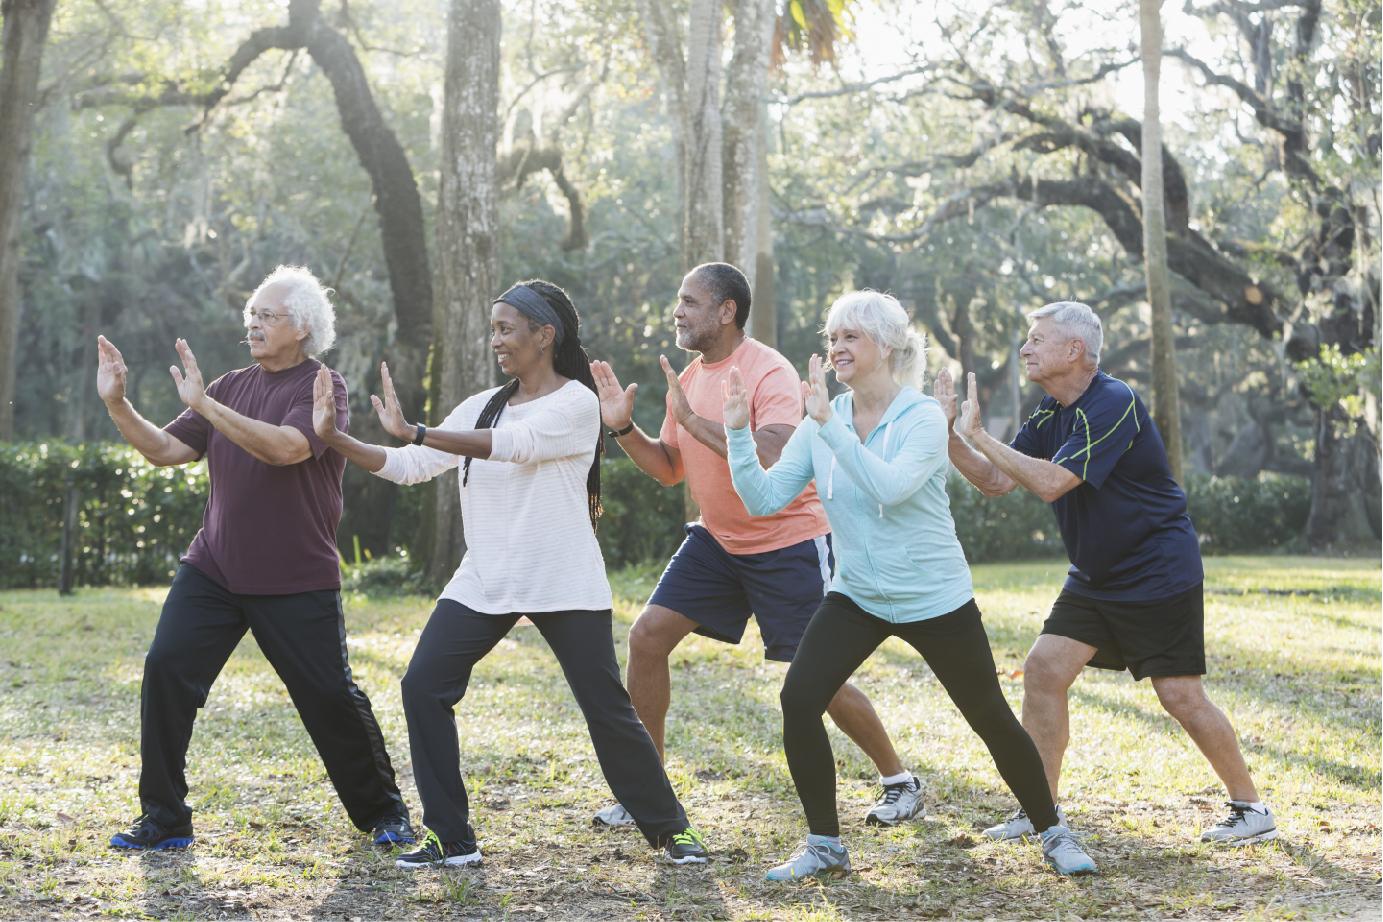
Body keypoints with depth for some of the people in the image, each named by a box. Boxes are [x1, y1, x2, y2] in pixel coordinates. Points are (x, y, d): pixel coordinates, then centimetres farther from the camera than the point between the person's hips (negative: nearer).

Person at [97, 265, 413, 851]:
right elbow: (165, 451, 8)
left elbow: (287, 447, -26)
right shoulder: (233, 386, 10)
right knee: (165, 670, -9)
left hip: (298, 581, -5)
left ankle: (383, 811, 20)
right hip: (213, 569, 5)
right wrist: (118, 404, -7)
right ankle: (163, 819, 2)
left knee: (330, 695, -2)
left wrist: (203, 404, -29)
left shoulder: (320, 386, -7)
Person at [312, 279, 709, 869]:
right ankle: (451, 838, 1)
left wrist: (411, 431, -31)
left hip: (565, 586, -5)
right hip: (484, 582, 6)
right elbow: (411, 467, 6)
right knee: (423, 687, -8)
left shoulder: (576, 403, -9)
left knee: (607, 709, -2)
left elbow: (511, 444, -26)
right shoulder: (484, 407, 9)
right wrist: (335, 438, -7)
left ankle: (667, 829, 17)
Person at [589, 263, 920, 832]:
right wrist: (624, 428, -5)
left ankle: (898, 780, 17)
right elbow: (669, 469, 11)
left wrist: (695, 421, -32)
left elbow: (774, 464, -33)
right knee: (647, 636, -4)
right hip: (717, 540, 7)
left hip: (789, 543, -7)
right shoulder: (688, 379, 5)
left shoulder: (769, 373, -19)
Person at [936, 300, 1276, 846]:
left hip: (1161, 573, -8)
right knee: (1043, 671, -3)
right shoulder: (1050, 414, 6)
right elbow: (996, 482, 4)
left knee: (1180, 696, -6)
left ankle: (1251, 809, 11)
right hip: (1094, 577, 8)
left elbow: (1051, 482, -29)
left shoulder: (1113, 405, -22)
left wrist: (978, 435, -25)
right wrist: (948, 432, -8)